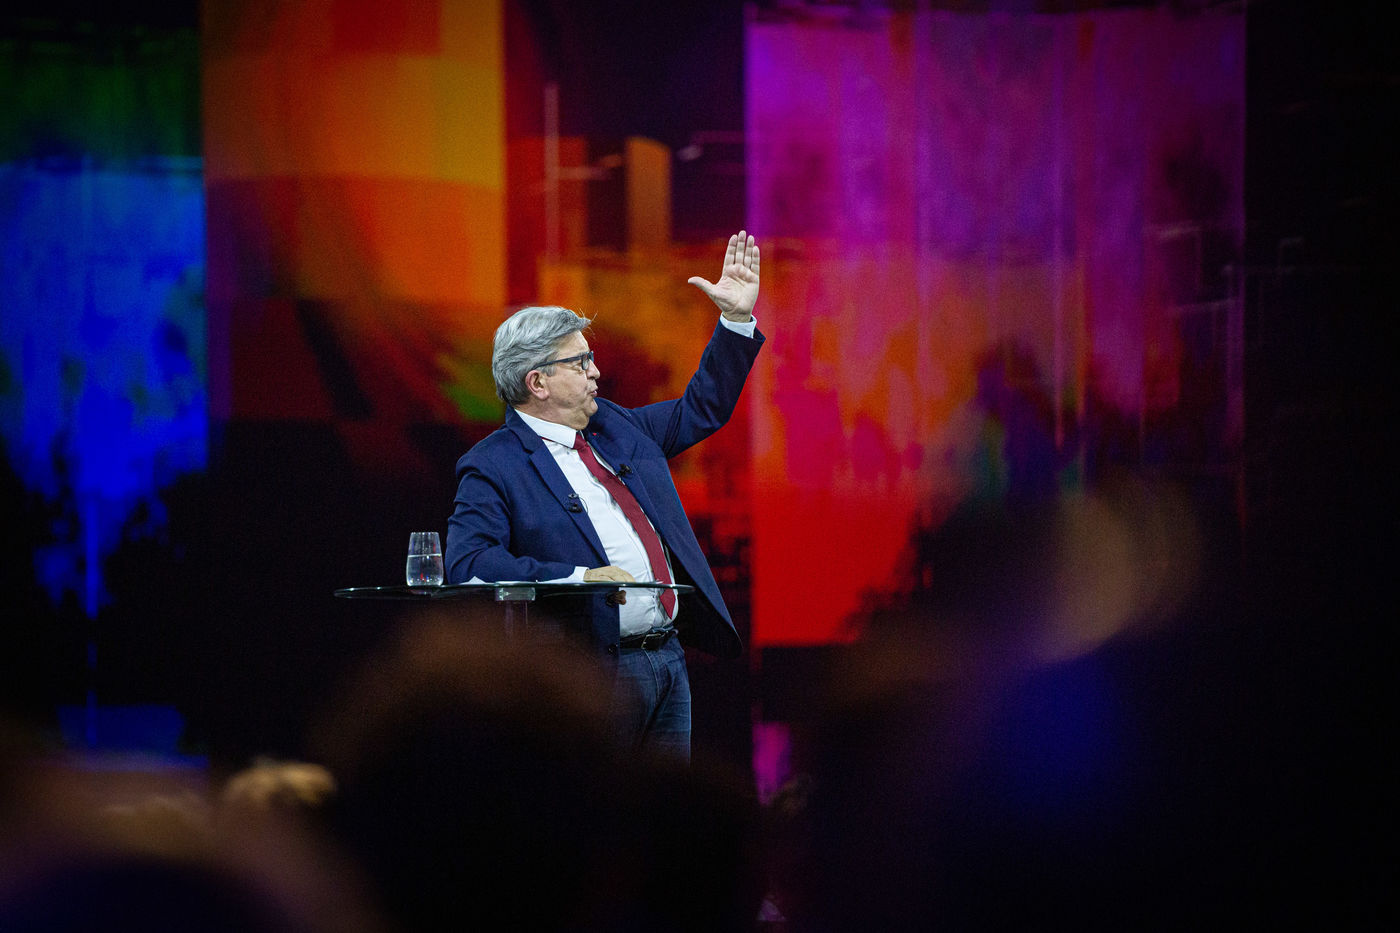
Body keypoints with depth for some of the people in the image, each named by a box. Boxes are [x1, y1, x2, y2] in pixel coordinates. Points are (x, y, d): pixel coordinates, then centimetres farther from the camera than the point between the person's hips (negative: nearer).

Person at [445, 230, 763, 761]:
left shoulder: (616, 427, 17)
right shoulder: (492, 467, -7)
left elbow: (702, 409, 30)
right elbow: (467, 564, -19)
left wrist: (737, 319, 22)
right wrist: (577, 577, -23)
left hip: (668, 655, 8)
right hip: (596, 673, -8)